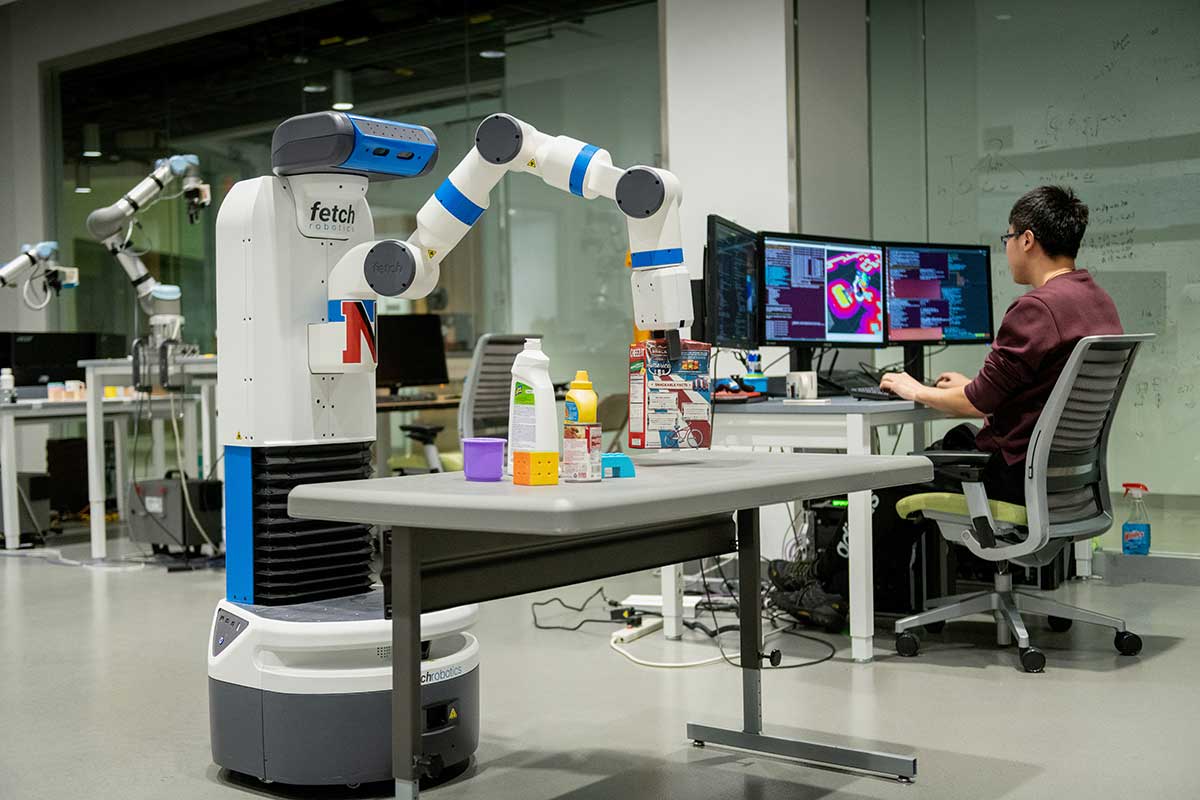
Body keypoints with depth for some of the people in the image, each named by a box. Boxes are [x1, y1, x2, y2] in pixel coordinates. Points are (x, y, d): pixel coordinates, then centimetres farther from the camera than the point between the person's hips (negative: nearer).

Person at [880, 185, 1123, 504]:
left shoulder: (1037, 307, -22)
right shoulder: (1102, 301, 7)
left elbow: (979, 403, -17)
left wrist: (917, 392, 0)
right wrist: (972, 386, 27)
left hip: (1018, 475, -9)